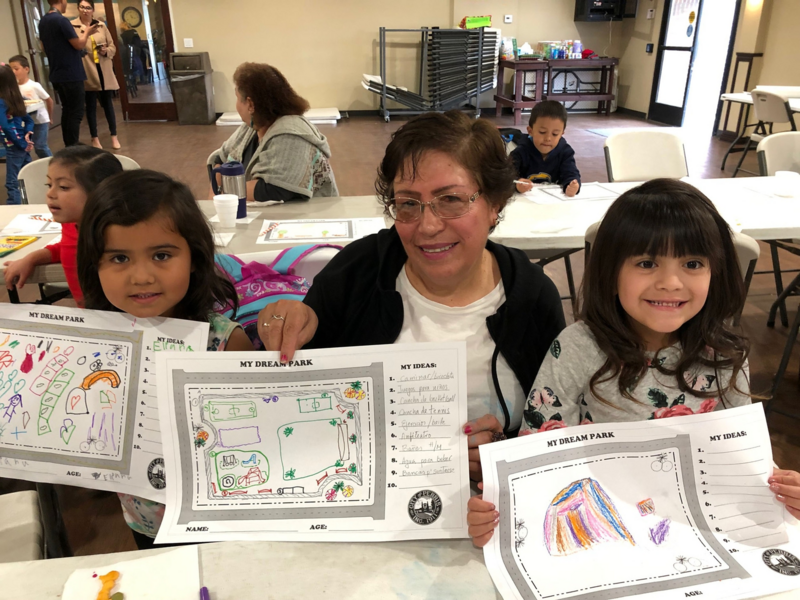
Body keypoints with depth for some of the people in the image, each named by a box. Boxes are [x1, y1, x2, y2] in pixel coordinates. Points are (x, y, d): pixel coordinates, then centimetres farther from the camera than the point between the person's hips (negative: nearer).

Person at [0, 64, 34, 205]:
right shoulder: (16, 98, 7)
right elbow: (29, 120, 11)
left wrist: (22, 143, -13)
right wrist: (28, 135, -2)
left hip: (14, 147, -8)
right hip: (23, 145, 8)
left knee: (12, 183, -2)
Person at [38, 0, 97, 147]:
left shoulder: (43, 22, 11)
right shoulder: (61, 20, -15)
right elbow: (79, 45, -14)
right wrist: (87, 32, 5)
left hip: (57, 75, 9)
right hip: (71, 75, -8)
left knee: (67, 110, 15)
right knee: (76, 112, -4)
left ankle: (69, 146, 19)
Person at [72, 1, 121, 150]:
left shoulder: (101, 26, 9)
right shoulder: (72, 26, 0)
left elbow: (113, 46, 13)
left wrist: (107, 51, -8)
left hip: (105, 71, 2)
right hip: (87, 72, -2)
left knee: (108, 103, 9)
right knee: (91, 105, 5)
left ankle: (114, 136, 17)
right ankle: (94, 138, 14)